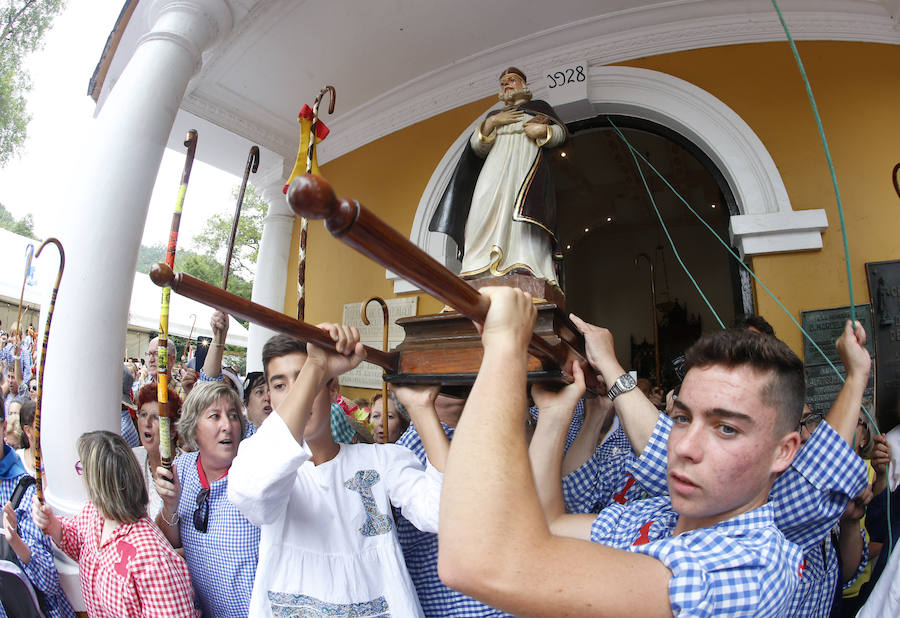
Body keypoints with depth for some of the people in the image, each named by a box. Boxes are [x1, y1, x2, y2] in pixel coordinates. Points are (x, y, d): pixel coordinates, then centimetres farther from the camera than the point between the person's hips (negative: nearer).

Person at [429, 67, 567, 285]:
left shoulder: (538, 107, 26)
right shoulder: (494, 115, 31)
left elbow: (561, 132, 16)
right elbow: (478, 148, 17)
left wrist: (543, 130, -4)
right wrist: (492, 122, 2)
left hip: (527, 163, -2)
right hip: (496, 167, 2)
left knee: (522, 208, -23)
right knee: (488, 209, -20)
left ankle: (526, 268, -34)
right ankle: (483, 269, -32)